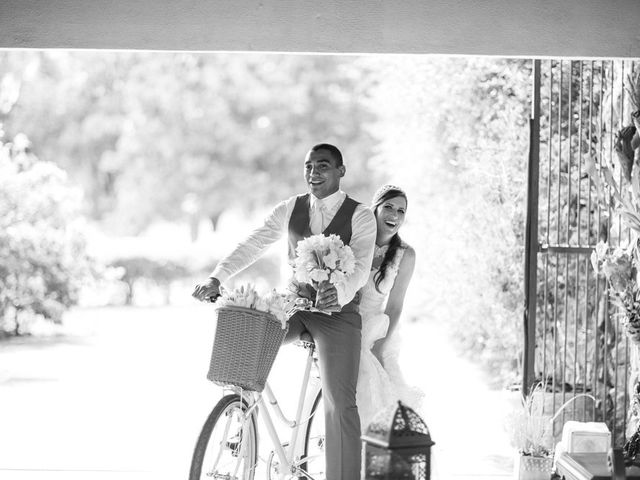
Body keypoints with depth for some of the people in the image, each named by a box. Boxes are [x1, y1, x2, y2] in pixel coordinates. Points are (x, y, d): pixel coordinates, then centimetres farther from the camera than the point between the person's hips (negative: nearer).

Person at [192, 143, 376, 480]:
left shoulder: (360, 216, -4)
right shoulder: (290, 209, 6)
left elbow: (360, 267, -16)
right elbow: (252, 245, 0)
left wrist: (339, 293, -38)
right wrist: (216, 278, -16)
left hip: (336, 312, -4)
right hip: (292, 303, 4)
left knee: (340, 403, -12)